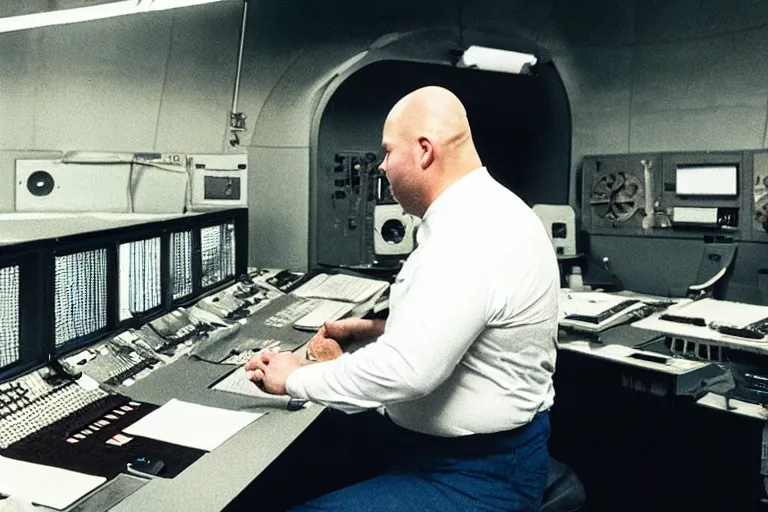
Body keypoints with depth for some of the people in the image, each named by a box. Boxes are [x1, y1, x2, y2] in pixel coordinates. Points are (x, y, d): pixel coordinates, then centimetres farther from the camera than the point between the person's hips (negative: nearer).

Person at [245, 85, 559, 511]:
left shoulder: (471, 235, -27)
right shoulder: (477, 214, 7)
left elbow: (405, 370, -31)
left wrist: (295, 378, -18)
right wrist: (374, 328, 12)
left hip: (477, 474, -10)